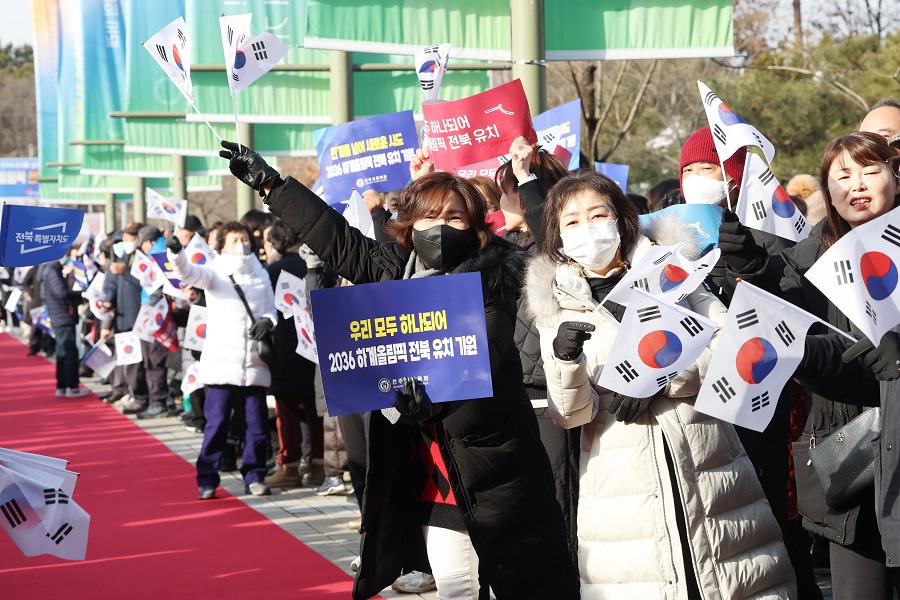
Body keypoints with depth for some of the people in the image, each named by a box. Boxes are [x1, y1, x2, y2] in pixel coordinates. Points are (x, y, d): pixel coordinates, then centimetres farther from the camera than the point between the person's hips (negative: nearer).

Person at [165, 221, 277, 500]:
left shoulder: (261, 274, 15)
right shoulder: (215, 272, 4)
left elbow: (271, 309, 16)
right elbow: (189, 273, -15)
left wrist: (267, 321, -8)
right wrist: (175, 253, -36)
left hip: (254, 362, 3)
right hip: (222, 360, -3)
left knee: (257, 424, 4)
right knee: (216, 423, -5)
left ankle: (254, 476, 16)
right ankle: (207, 480, 3)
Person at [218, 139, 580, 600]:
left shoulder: (488, 282, -8)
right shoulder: (393, 272, 8)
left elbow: (480, 354, -21)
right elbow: (336, 238, 16)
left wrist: (431, 388, -36)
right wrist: (269, 183, 20)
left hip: (492, 467, -5)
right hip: (428, 471, 5)